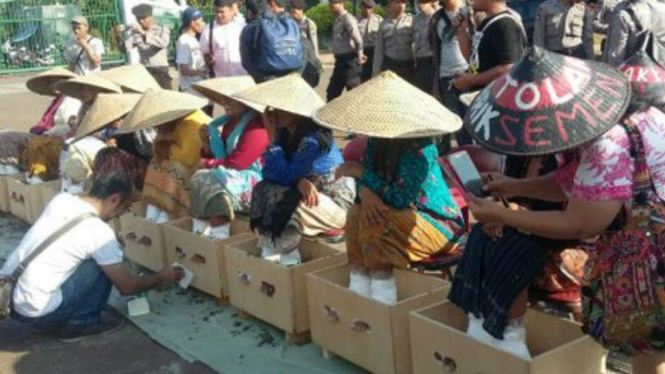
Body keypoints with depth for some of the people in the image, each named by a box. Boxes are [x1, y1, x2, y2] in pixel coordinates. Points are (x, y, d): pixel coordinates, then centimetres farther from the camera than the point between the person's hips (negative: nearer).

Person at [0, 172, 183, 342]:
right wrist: (162, 277, 14)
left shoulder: (61, 199, 5)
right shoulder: (99, 231, -14)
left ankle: (66, 317, 21)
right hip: (34, 313, -8)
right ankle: (79, 323, 8)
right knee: (104, 267, -2)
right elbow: (127, 286, -3)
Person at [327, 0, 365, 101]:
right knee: (332, 92, 14)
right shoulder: (338, 19, 14)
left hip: (348, 60, -10)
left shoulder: (347, 19, -15)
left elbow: (357, 38, -25)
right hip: (340, 60, 10)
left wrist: (359, 54, -12)